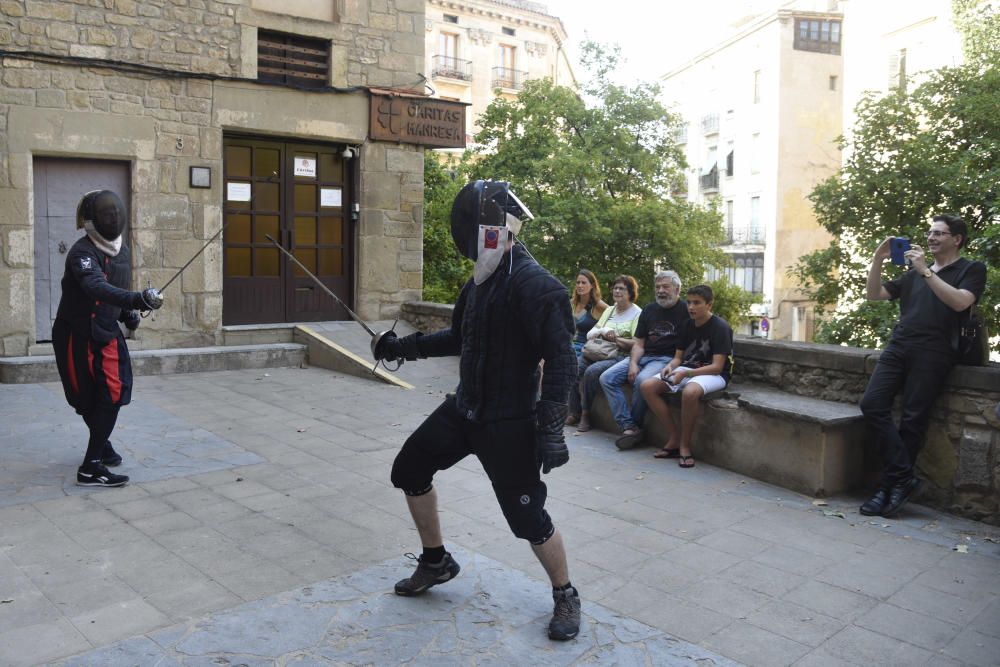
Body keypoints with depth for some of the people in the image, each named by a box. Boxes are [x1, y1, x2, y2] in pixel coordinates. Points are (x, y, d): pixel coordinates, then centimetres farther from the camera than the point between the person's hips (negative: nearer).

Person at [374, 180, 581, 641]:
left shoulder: (532, 283, -21)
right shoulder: (481, 278, 7)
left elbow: (561, 358, -24)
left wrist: (551, 425, -27)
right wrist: (408, 347, 13)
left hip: (507, 422, -9)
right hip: (464, 408, 9)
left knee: (528, 518, -3)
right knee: (409, 470, 15)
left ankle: (565, 597, 24)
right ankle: (436, 563, 35)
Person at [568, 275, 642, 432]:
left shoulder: (637, 313, 1)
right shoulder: (609, 310, 22)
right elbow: (589, 334, 16)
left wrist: (615, 338, -10)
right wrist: (602, 331, -3)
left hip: (620, 356, -6)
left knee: (592, 371, -32)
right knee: (573, 368, -20)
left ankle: (586, 414, -17)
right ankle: (574, 413, -14)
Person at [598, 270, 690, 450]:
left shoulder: (685, 311, -1)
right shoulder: (649, 310, 17)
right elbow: (639, 344, 13)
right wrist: (633, 364, -5)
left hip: (668, 359, -6)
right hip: (644, 356, 7)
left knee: (642, 380, -34)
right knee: (607, 378, -12)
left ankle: (636, 426, -14)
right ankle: (629, 427, -20)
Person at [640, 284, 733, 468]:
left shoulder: (720, 327, -13)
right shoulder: (688, 325, 9)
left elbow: (717, 367, -19)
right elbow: (678, 357, 13)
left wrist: (685, 373, -29)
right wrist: (670, 367, -12)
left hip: (714, 375, -7)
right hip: (687, 370, 7)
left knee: (690, 392, -41)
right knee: (647, 387, -14)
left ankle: (685, 446, -20)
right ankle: (674, 439, -9)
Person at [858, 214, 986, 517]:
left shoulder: (972, 270, 10)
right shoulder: (913, 273, 25)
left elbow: (960, 302, -10)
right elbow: (875, 294, 17)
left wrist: (925, 271, -13)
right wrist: (877, 260, 4)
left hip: (933, 353, -5)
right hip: (898, 347, 5)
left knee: (912, 419, -7)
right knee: (872, 404, -11)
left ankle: (891, 485, 0)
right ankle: (904, 477, -7)